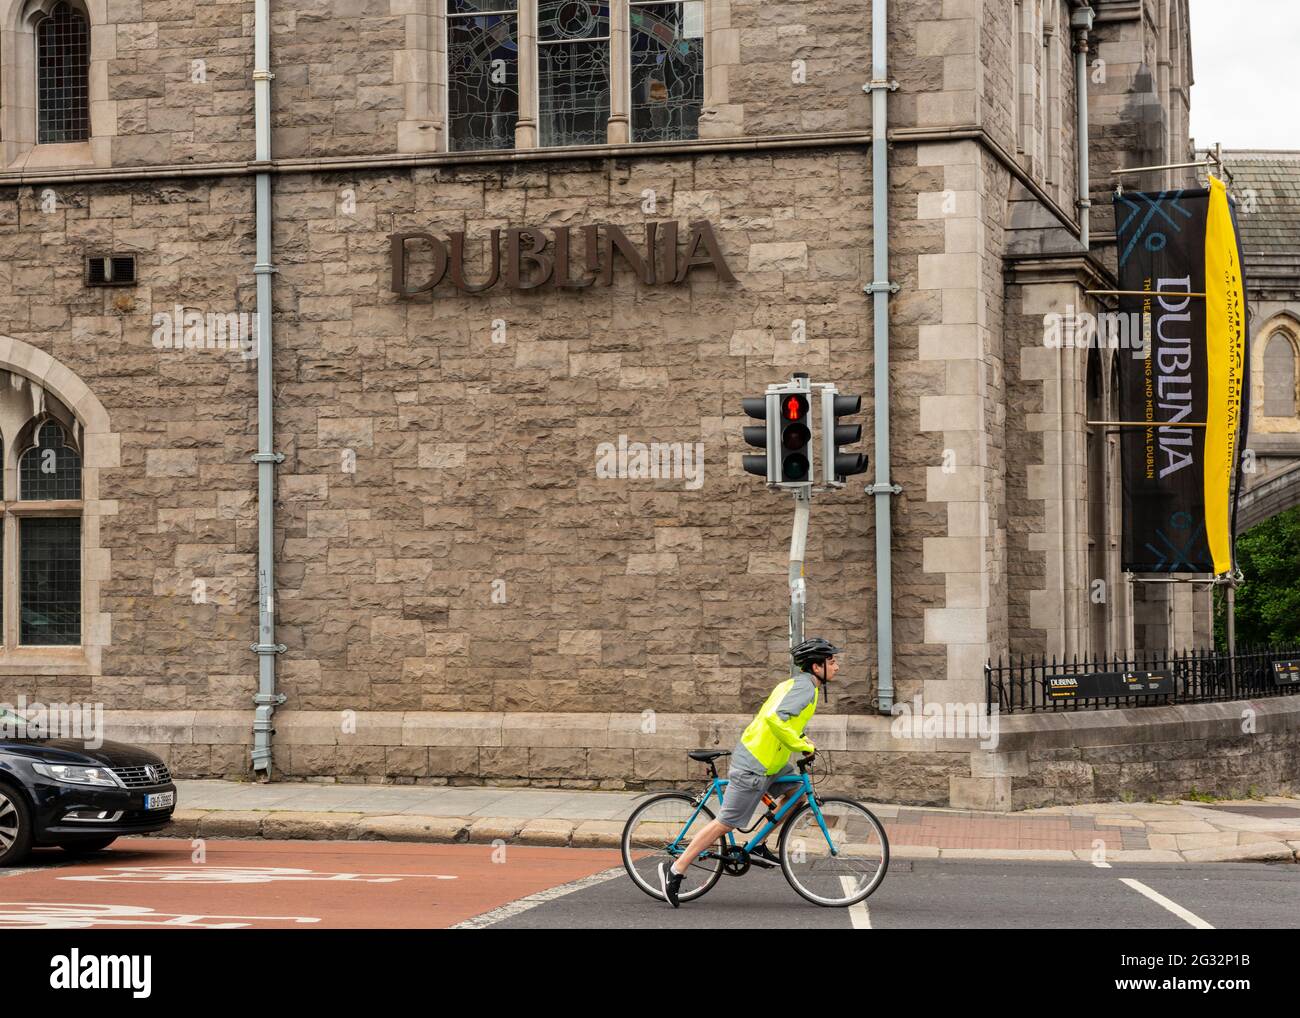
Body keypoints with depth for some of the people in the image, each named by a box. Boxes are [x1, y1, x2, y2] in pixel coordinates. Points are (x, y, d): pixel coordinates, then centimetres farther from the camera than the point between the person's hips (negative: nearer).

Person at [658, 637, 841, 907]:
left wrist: (801, 740, 17)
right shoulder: (805, 687, -16)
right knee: (726, 823, -4)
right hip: (755, 768, -10)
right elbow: (775, 719, -30)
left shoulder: (794, 683, 15)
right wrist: (803, 746, -21)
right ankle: (675, 870, 1)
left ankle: (759, 846, 18)